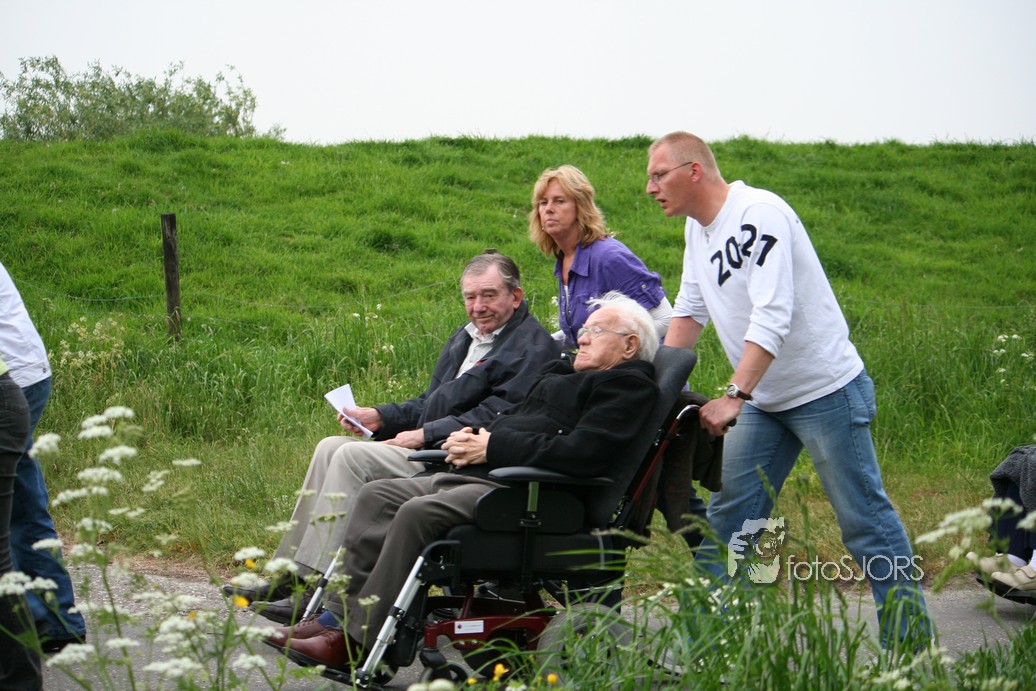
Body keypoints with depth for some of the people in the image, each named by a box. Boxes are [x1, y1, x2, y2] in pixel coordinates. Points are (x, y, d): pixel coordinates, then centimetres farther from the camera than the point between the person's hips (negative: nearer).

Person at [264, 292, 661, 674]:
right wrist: (473, 437, 8)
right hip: (486, 475, 10)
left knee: (418, 512, -28)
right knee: (378, 496, -2)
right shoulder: (561, 374, 28)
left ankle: (358, 645, -26)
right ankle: (340, 616, -9)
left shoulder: (629, 387, -3)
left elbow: (581, 452, -18)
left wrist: (492, 448, -13)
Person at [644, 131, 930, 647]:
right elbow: (689, 312, 14)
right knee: (729, 516, 5)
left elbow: (773, 316, -29)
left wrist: (733, 395, -34)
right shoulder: (697, 228, 8)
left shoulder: (758, 213, -20)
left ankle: (909, 636, 8)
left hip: (825, 389, -8)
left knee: (862, 516, -1)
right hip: (762, 400, 8)